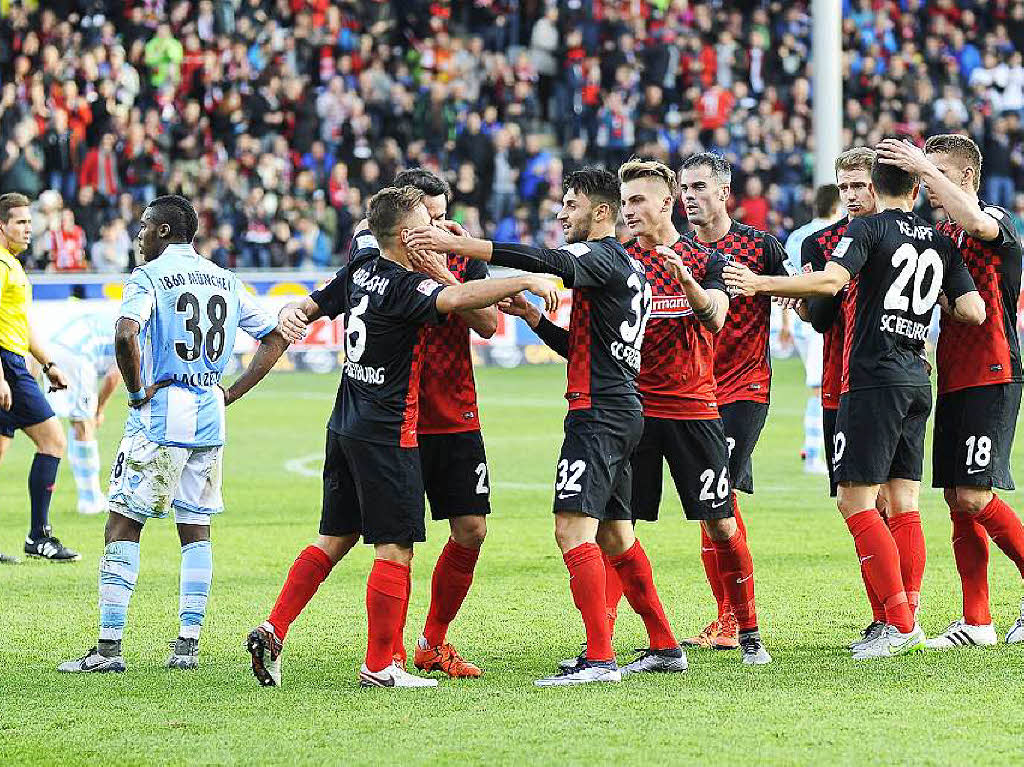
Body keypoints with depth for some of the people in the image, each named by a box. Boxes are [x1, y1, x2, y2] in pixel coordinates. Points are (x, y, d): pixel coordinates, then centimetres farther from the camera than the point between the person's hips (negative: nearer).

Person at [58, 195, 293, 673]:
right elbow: (276, 337, 17)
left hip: (160, 415, -6)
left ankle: (109, 647, -6)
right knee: (196, 530, 11)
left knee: (122, 527, -2)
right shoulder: (226, 281, 14)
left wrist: (137, 390, -11)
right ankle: (188, 644, 8)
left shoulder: (150, 277, -6)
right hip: (210, 419, 6)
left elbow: (125, 334, -25)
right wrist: (231, 394, 14)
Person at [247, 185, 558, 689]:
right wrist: (524, 281, -38)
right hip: (386, 434, -9)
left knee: (334, 540, 16)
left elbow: (315, 303, 16)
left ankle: (272, 632, 13)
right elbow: (456, 297, -35)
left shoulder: (361, 269, 7)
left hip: (346, 427, 9)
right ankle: (379, 667, 0)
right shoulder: (402, 288, -19)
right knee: (395, 549, -2)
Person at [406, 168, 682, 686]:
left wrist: (457, 245, -33)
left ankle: (599, 658, -22)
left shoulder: (604, 258, -8)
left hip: (599, 411, -10)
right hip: (623, 411, 10)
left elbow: (546, 261, -28)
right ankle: (664, 645, 23)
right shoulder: (630, 269, 22)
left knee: (573, 528, -16)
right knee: (615, 535, 18)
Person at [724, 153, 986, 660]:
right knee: (903, 504, 9)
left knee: (855, 502, -7)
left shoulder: (868, 228, -5)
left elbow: (830, 281, -20)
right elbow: (973, 313, 7)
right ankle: (905, 624, 6)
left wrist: (761, 284, -15)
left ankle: (900, 623, -14)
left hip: (873, 378, -7)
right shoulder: (940, 243, 12)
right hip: (918, 381, 7)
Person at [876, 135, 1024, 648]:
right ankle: (976, 622, 9)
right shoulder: (940, 233, 15)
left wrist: (925, 165, -28)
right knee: (958, 500, 6)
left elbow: (975, 221, -34)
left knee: (974, 497, -14)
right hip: (953, 379, 8)